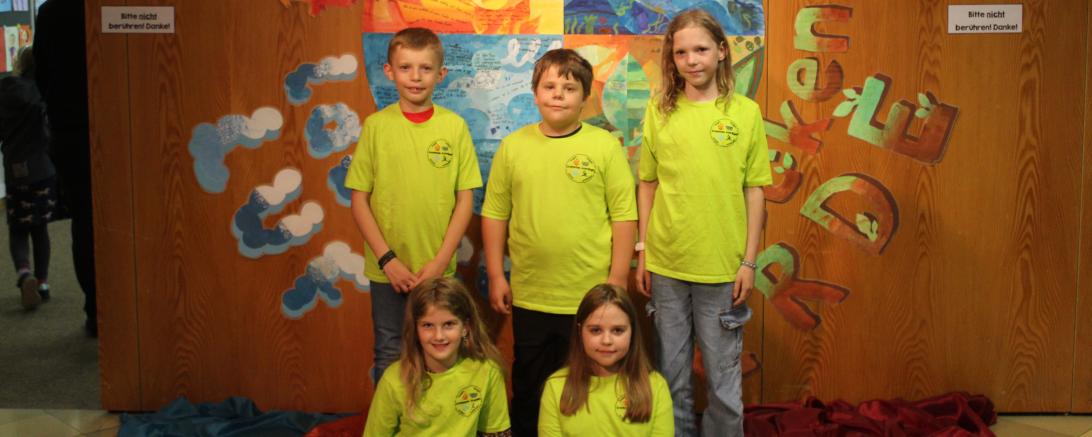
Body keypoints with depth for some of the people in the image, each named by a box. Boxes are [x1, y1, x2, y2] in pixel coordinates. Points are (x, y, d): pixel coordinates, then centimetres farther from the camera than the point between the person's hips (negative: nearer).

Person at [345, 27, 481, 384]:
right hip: (388, 271, 0)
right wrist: (387, 259, -8)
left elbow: (465, 200, -1)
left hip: (438, 270, 0)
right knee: (389, 358, 11)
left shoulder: (454, 126, -2)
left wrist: (440, 261, -8)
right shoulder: (376, 126, -2)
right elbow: (359, 201, -1)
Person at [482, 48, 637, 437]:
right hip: (529, 298, 2)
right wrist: (496, 276, 3)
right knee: (529, 391, 17)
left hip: (590, 297, -2)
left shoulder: (605, 146, -5)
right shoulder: (513, 146, 1)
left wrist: (618, 279, -6)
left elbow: (624, 215, -4)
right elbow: (495, 215, 5)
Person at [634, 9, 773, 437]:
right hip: (666, 264, 1)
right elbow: (647, 185, 7)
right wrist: (644, 251, 4)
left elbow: (754, 191, 0)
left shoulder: (745, 112, -2)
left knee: (723, 378, 10)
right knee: (671, 375, 13)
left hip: (723, 267, -1)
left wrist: (749, 260, -2)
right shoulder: (659, 111, 1)